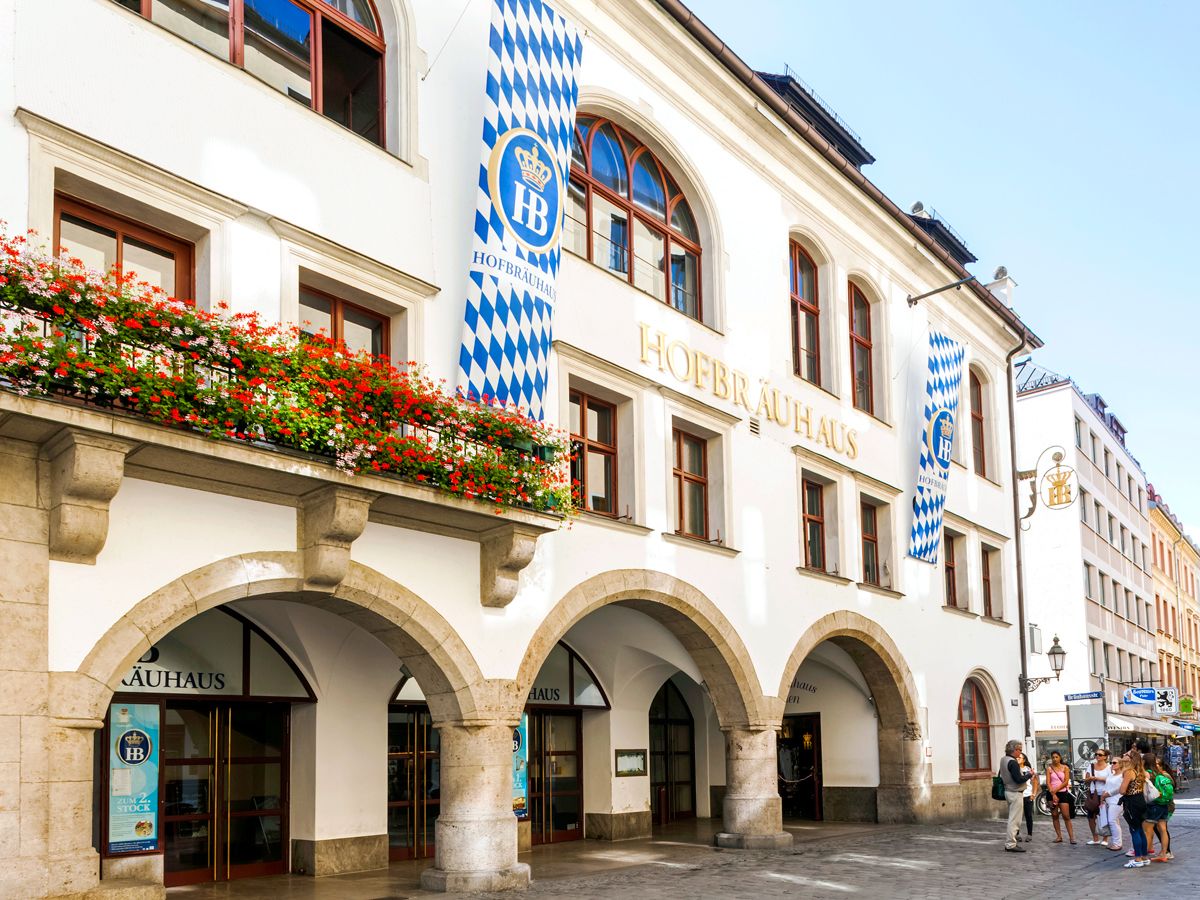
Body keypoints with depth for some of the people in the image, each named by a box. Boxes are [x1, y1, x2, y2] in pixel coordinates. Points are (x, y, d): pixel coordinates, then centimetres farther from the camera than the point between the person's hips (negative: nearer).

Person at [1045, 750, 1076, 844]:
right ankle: (1059, 836, 8)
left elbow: (1066, 782, -5)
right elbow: (1048, 783, -3)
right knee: (1055, 816, 3)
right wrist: (1053, 794, -13)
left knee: (1066, 816, -7)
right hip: (1052, 793, 2)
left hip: (1063, 793, -2)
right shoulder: (1049, 768, 5)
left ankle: (1071, 837, -8)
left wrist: (1056, 790, -11)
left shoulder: (1065, 768, 3)